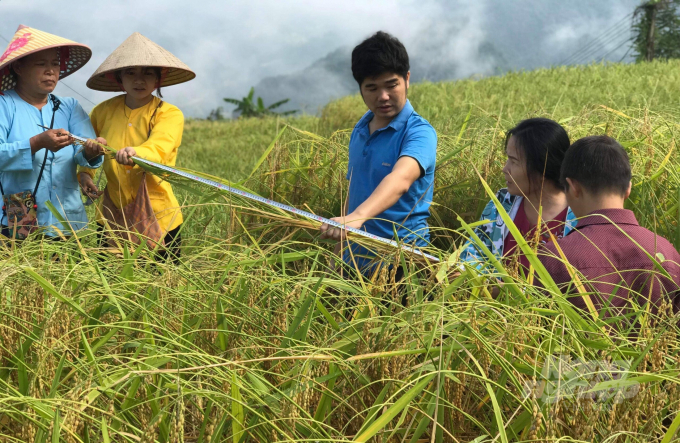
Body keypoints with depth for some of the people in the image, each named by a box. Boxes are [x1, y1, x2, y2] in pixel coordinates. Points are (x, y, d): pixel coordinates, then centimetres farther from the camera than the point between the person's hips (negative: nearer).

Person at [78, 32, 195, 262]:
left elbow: (158, 149, -26)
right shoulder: (104, 111, 4)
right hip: (111, 215, 3)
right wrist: (85, 171, 5)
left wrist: (135, 154, -46)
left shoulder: (169, 114, -7)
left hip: (158, 217, -3)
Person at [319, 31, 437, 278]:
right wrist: (339, 249, 14)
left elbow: (400, 179, -33)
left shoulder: (418, 132, -14)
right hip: (356, 260, 6)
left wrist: (357, 216, -49)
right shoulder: (359, 131, 8)